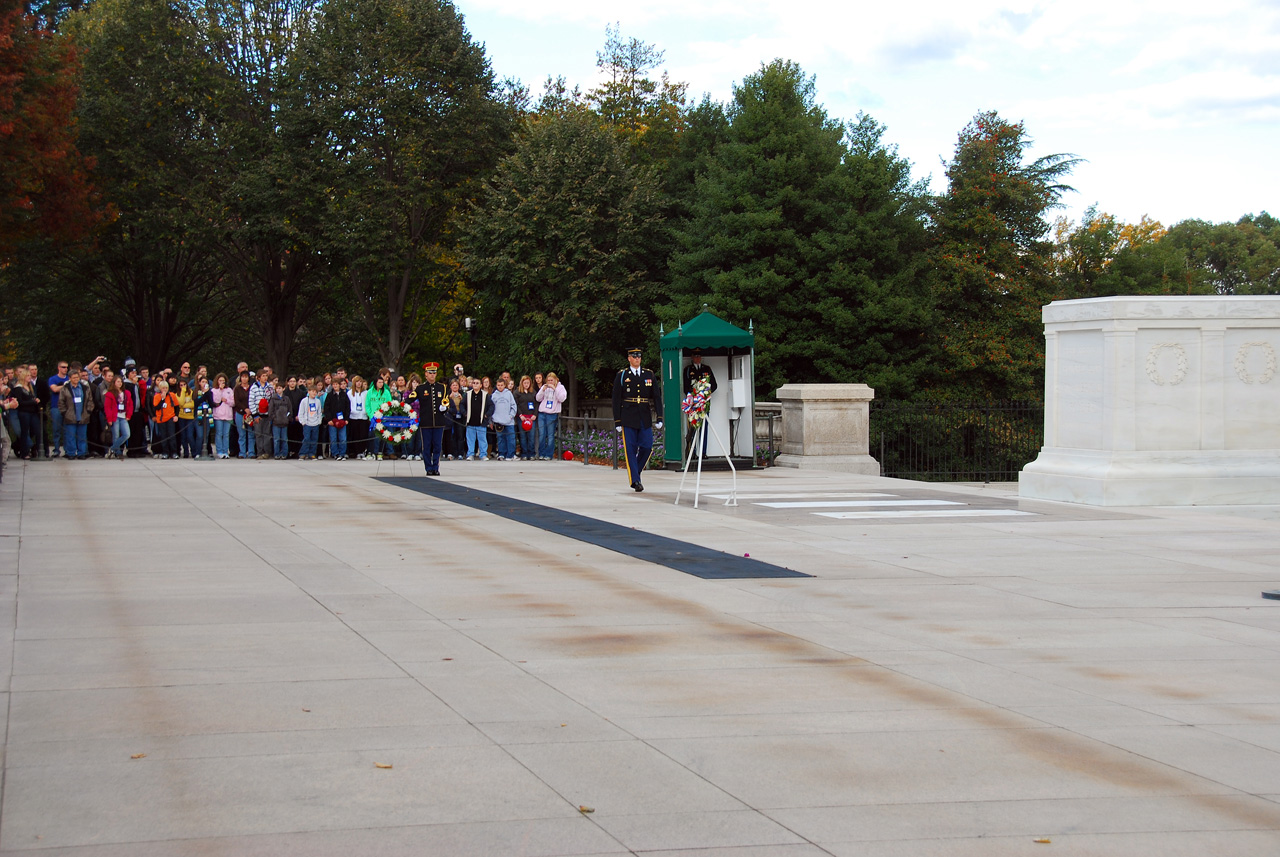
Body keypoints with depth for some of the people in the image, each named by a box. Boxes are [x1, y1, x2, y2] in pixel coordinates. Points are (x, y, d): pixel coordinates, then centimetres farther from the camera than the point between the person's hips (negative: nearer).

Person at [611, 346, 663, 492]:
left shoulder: (649, 375, 10)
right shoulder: (622, 375, 3)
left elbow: (657, 397, 9)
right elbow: (616, 399, 2)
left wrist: (659, 418, 0)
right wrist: (617, 421, -4)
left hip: (645, 418, 3)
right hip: (628, 418, -3)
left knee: (647, 447, 0)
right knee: (631, 449, -3)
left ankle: (634, 473, 22)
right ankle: (635, 480, 0)